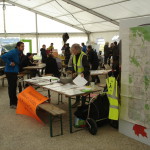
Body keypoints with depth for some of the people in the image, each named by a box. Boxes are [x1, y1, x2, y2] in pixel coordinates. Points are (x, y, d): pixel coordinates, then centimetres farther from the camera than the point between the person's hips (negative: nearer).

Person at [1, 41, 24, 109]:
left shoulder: (19, 53, 8)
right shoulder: (13, 52, -19)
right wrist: (9, 63, -23)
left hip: (14, 71, 9)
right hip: (10, 72, -9)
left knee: (14, 86, 18)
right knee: (11, 87, -3)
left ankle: (15, 101, 32)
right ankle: (12, 104, 4)